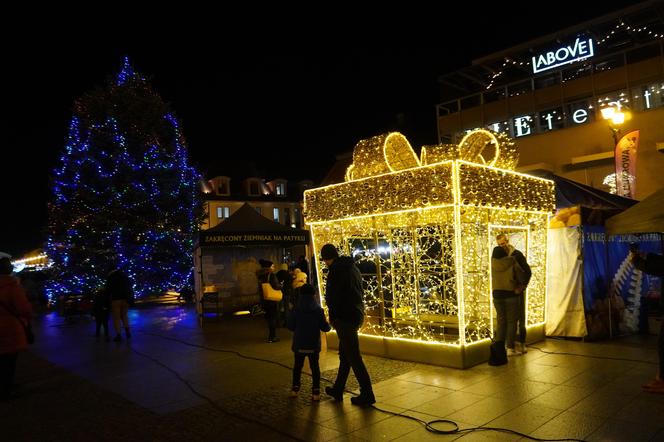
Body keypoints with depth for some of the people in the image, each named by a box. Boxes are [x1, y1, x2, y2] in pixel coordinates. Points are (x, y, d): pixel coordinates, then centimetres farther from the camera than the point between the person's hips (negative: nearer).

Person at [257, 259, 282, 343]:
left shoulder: (261, 276, 6)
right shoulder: (271, 275, -16)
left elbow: (260, 289, 13)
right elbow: (276, 286, -23)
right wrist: (281, 286, -4)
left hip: (264, 300, 7)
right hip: (272, 299, -7)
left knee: (268, 317, 15)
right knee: (273, 318, 1)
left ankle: (272, 335, 24)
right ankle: (272, 337, 2)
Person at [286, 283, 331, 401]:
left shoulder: (295, 310, -8)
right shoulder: (318, 311, -9)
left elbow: (290, 326, -3)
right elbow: (325, 327, -7)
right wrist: (329, 326, 15)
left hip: (299, 344, 1)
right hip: (313, 345, 0)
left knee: (297, 366, 18)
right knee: (314, 367, 9)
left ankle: (295, 389, 21)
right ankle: (316, 392, 6)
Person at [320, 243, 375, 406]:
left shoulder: (336, 269, -13)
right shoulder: (353, 268, 14)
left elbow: (332, 296, -14)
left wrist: (332, 316, 0)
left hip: (344, 318, -9)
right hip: (357, 315, 9)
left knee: (354, 357, -2)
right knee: (345, 354, 17)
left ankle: (367, 394, 3)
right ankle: (338, 390, 27)